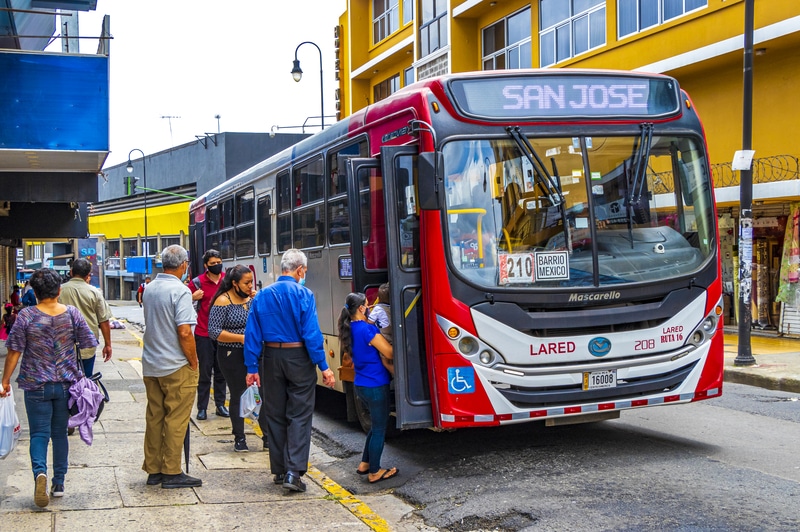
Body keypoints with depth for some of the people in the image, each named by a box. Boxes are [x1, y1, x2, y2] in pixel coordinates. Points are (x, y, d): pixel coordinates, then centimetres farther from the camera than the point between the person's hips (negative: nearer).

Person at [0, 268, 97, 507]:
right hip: (66, 384, 2)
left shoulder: (26, 316, -10)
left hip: (36, 385, -2)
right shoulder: (72, 313, -4)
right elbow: (89, 344, 1)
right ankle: (59, 483, 18)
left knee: (39, 433, 2)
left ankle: (40, 471, -24)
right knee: (60, 433, 14)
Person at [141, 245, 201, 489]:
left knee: (154, 417, 12)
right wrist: (194, 362, -11)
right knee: (176, 419, 0)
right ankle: (172, 473, 3)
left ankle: (153, 469, 17)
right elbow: (184, 332, -21)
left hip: (150, 365, 7)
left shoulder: (150, 289, 8)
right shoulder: (180, 291, -16)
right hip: (177, 367, -7)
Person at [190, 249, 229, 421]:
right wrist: (193, 297, -19)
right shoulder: (198, 282, -5)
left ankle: (220, 405, 18)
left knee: (221, 371, 11)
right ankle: (202, 408, 6)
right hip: (204, 334, -3)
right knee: (205, 372, 0)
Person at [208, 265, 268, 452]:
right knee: (238, 396, 7)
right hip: (232, 356, -4)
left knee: (264, 393, 0)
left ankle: (268, 437, 10)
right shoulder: (223, 301, -11)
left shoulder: (252, 298, 5)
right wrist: (241, 338, -20)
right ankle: (239, 439, 21)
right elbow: (214, 332, -15)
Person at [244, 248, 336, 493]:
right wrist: (324, 367, -9)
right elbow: (312, 334, -13)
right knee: (299, 415, 0)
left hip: (272, 358, 4)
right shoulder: (303, 295, -10)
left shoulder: (261, 296, 3)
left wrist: (252, 367, 7)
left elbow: (252, 334, 3)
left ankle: (279, 470, 19)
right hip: (298, 358, -4)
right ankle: (294, 472, -9)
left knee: (275, 415, 13)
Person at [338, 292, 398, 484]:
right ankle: (375, 472, 11)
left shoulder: (349, 330, 7)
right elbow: (389, 353, -17)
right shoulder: (368, 329, -20)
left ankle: (364, 464, 27)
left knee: (377, 425, 23)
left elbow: (346, 358, 21)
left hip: (361, 385, 9)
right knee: (379, 429, 4)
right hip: (376, 385, -9)